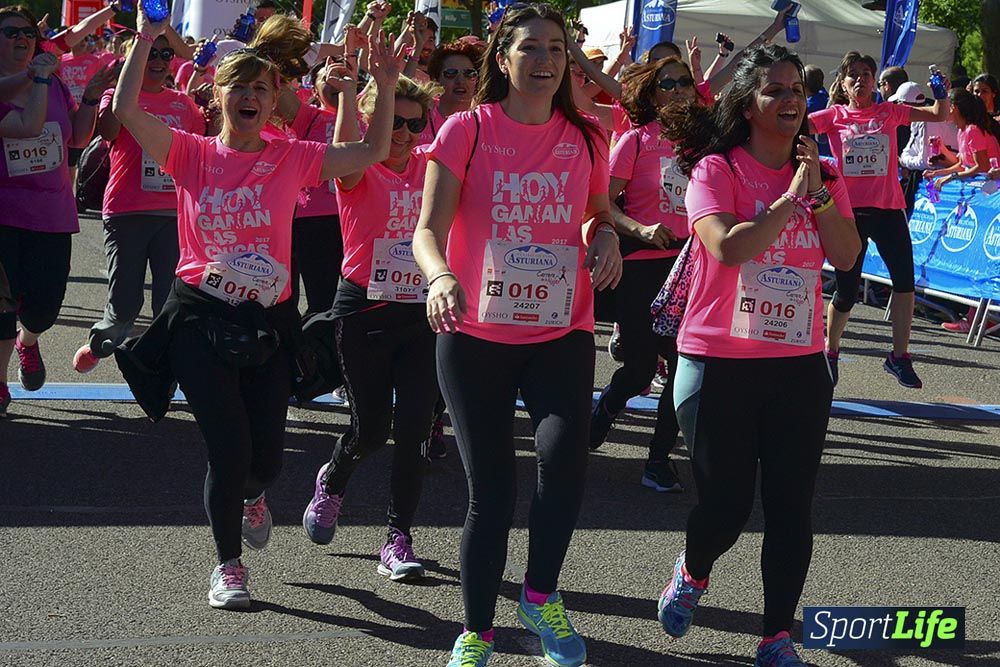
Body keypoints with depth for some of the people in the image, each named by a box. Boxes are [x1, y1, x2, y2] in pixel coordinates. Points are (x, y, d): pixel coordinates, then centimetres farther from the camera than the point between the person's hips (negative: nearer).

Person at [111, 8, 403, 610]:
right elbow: (127, 109, -12)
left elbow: (373, 152, 1)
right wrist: (147, 37, -14)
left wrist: (386, 87, -7)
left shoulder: (292, 159, 4)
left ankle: (252, 496, 44)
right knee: (229, 448, -9)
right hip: (200, 319, -2)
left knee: (265, 458, 3)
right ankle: (227, 566, 14)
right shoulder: (194, 155, 0)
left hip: (268, 322, 2)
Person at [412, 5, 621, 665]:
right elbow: (429, 228, -10)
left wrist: (606, 237, -2)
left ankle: (542, 596, -1)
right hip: (476, 336, -1)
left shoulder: (586, 139, 5)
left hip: (562, 333, 2)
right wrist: (441, 276, -31)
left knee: (564, 455, -24)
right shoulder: (467, 130, -4)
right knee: (491, 488, 3)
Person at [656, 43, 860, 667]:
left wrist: (819, 191, -12)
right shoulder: (717, 169, -7)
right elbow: (728, 247, -21)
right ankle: (692, 573, 35)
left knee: (792, 508, 2)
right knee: (726, 507, 2)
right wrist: (791, 198, -15)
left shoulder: (823, 173, 9)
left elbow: (847, 254, -1)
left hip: (800, 363, 4)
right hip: (722, 362, -4)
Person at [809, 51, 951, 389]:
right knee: (846, 290, 3)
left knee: (904, 276, -11)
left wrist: (941, 91, -13)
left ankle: (899, 357, 1)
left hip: (888, 209, 1)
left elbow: (938, 115, 4)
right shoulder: (834, 116, 4)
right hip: (849, 210, -1)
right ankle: (830, 352, 27)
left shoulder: (889, 112, 7)